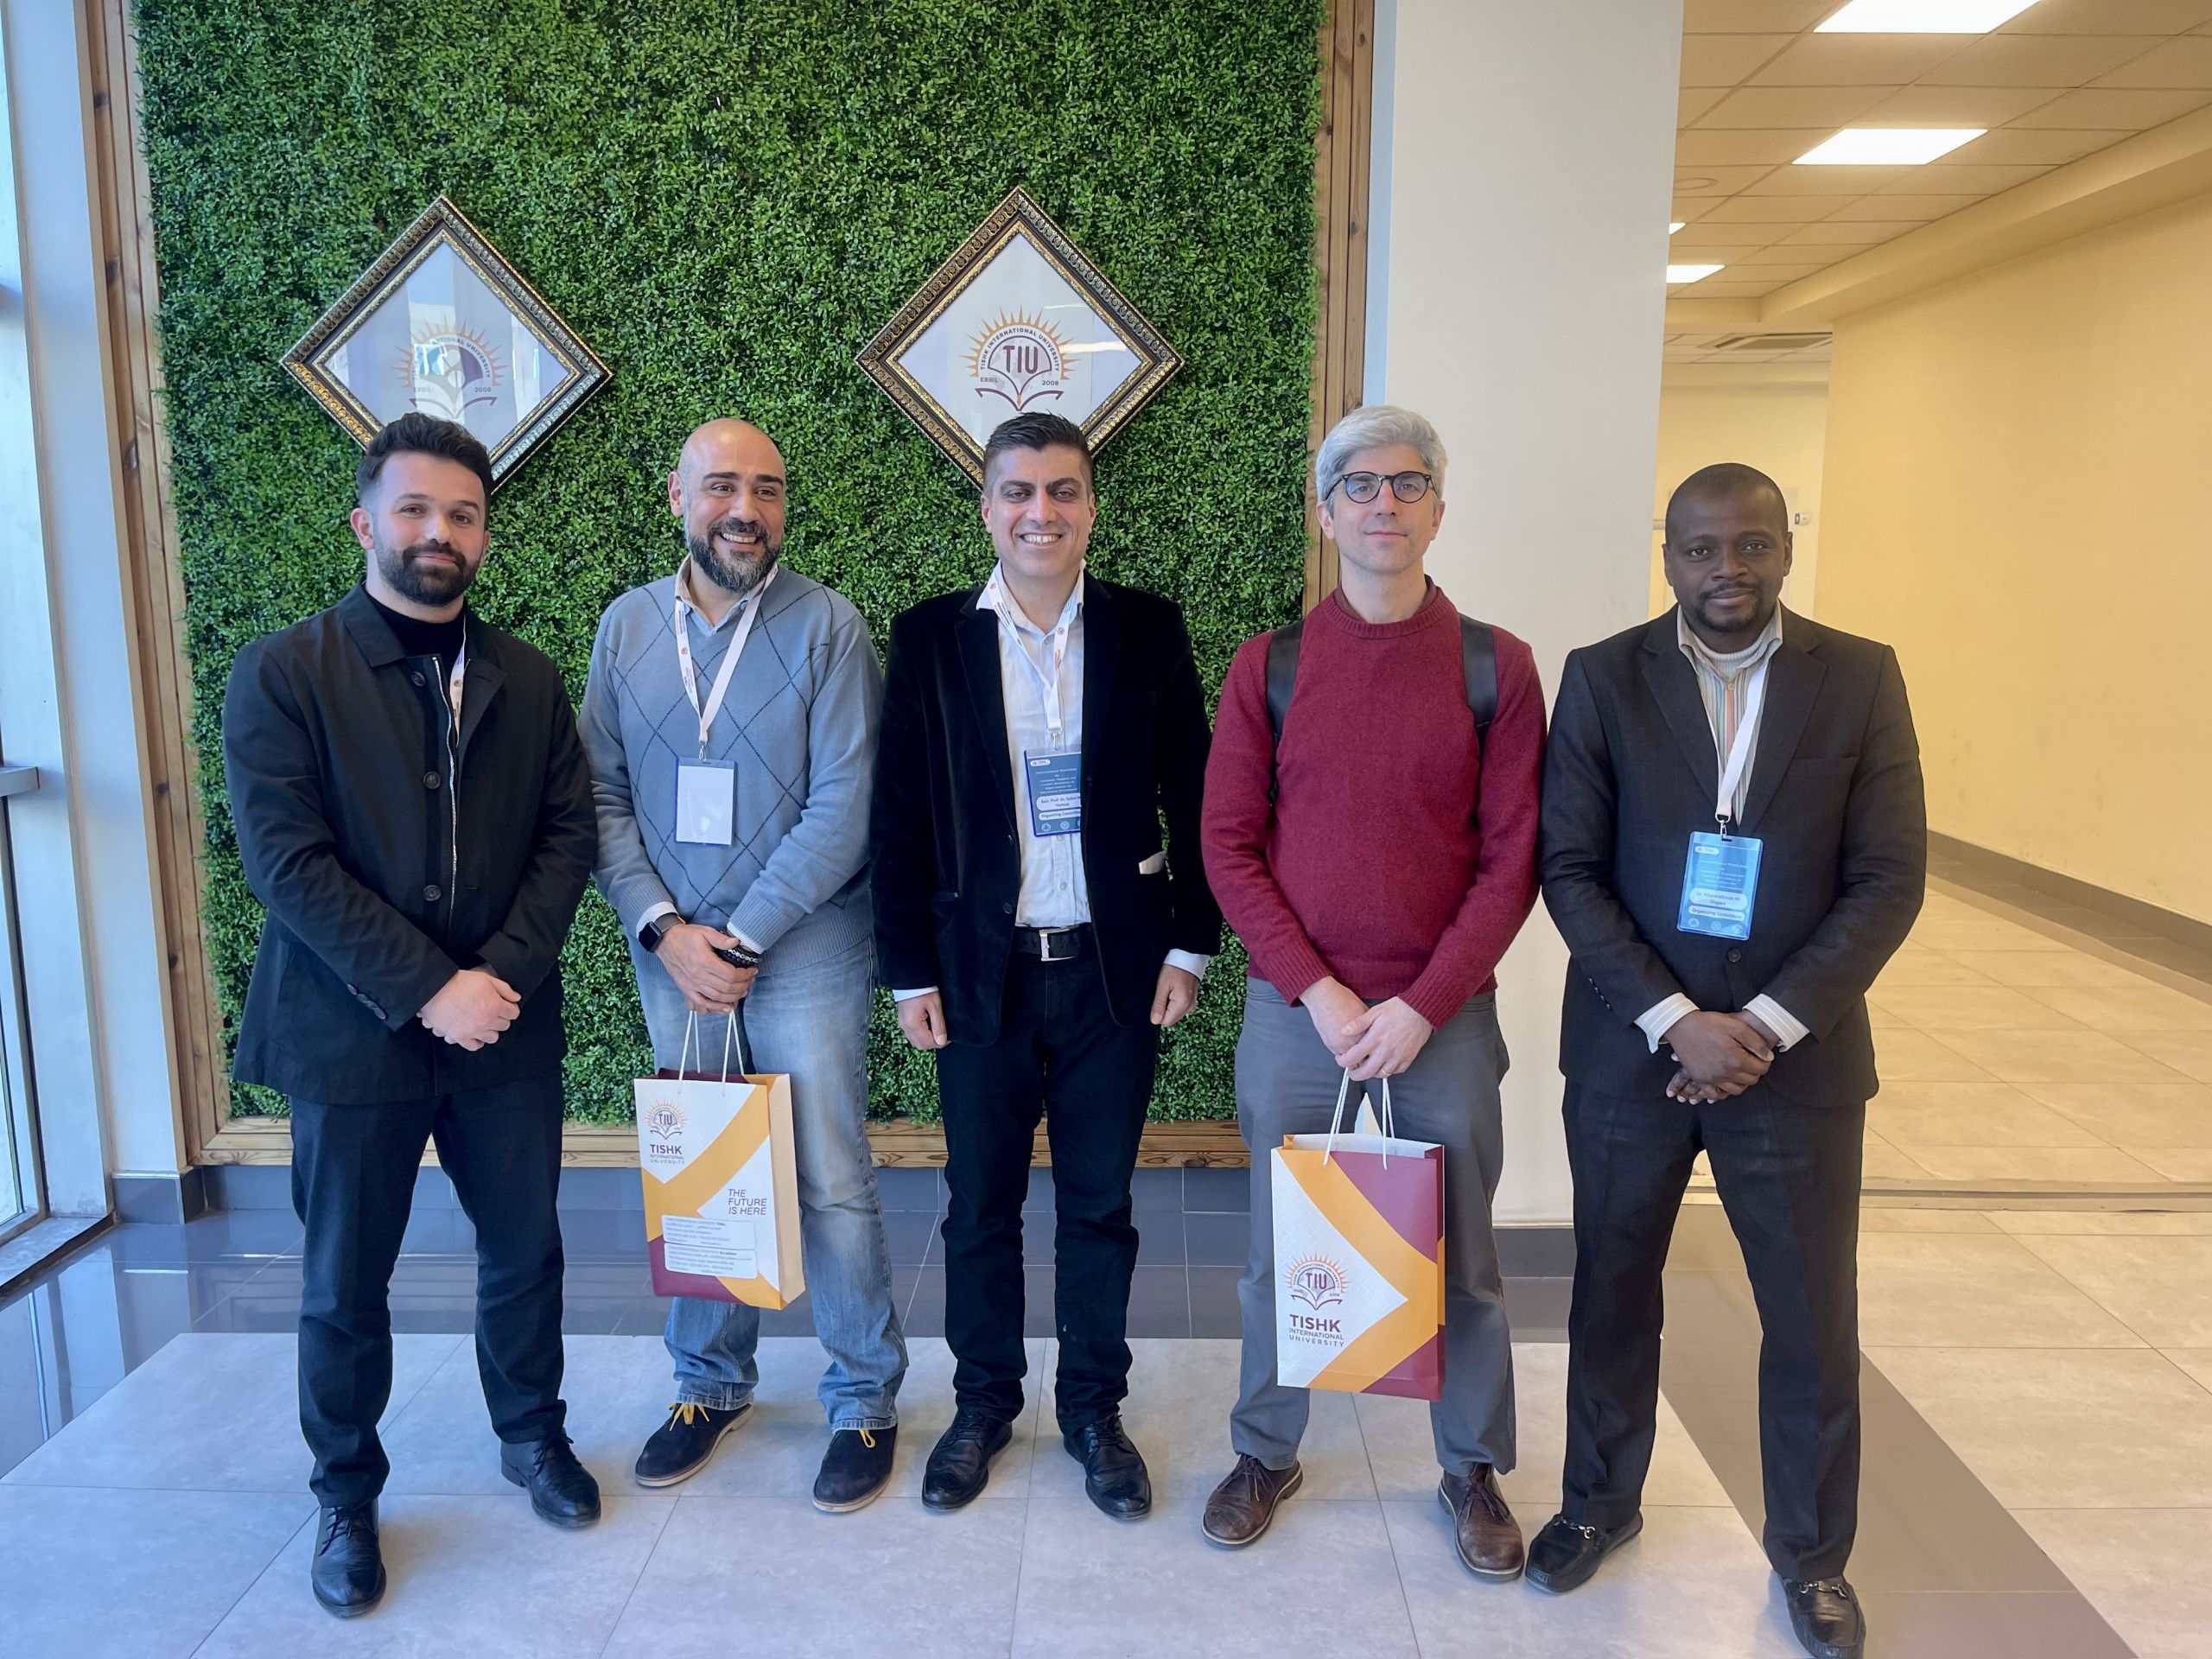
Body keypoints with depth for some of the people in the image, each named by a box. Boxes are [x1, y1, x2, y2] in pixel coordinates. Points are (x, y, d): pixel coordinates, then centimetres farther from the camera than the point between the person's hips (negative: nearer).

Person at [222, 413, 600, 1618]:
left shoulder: (527, 680, 6)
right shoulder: (281, 675, -6)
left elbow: (568, 832, 1)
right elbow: (285, 861, -14)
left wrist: (507, 971, -13)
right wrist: (427, 991, -19)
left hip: (506, 1025, 3)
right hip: (351, 1035, -3)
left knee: (524, 1250, 15)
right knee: (344, 1284, 11)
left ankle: (533, 1436, 38)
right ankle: (346, 1495, 32)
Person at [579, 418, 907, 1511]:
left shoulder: (827, 626, -7)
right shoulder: (626, 626, 5)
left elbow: (842, 809, -12)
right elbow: (603, 796, 3)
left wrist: (742, 938, -13)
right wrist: (664, 931, -8)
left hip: (802, 951, -3)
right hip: (671, 955, 4)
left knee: (831, 1185, 2)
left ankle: (865, 1399, 22)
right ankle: (711, 1383, 34)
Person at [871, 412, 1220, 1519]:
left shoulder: (1148, 631, 1)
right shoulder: (929, 637, 0)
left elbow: (1191, 796, 3)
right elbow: (900, 815, 0)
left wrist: (1190, 943, 0)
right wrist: (909, 970, -2)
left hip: (1114, 966, 0)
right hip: (981, 970, 0)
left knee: (1101, 1203, 11)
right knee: (980, 1203, 11)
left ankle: (1094, 1409, 30)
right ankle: (983, 1404, 31)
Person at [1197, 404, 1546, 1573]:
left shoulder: (1495, 667, -1)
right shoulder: (1269, 666, 0)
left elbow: (1512, 861, -4)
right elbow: (1228, 847, -2)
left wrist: (1421, 1006, -12)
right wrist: (1319, 994, -11)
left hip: (1443, 1016, 0)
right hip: (1293, 1011, 1)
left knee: (1460, 1257, 13)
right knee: (1279, 1249, 13)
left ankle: (1473, 1468, 34)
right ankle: (1265, 1453, 33)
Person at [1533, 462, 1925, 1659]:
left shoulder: (1861, 679, -2)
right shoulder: (1603, 678, -3)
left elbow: (1889, 880, -5)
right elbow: (1570, 870, -6)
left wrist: (1770, 1025, -15)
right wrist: (1674, 1021, -16)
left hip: (1798, 1055, 0)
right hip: (1631, 1048, 0)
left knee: (1814, 1320, 10)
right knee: (1613, 1291, 15)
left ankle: (1811, 1551, 34)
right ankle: (1600, 1500, 38)